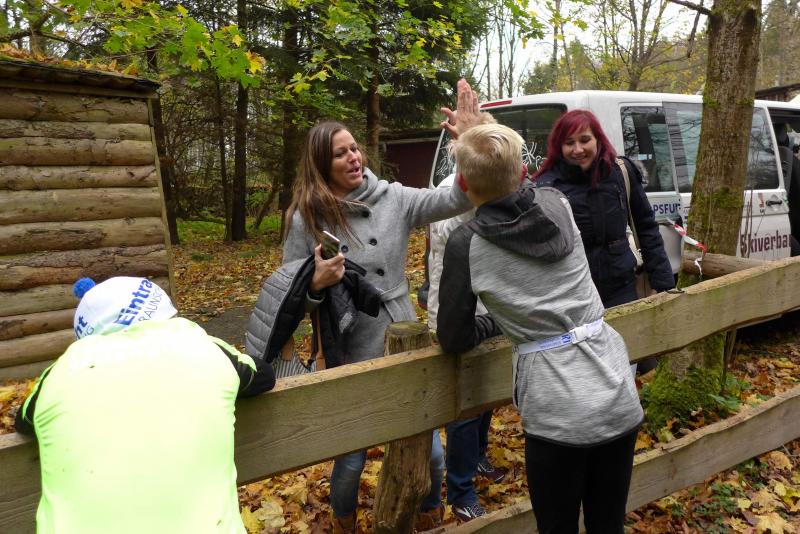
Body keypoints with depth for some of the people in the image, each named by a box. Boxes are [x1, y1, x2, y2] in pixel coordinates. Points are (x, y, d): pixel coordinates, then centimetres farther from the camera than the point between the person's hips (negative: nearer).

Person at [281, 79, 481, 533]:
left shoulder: (393, 199, -3)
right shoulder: (306, 219, -7)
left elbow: (456, 199, -13)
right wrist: (317, 285, -22)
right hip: (349, 358, -2)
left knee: (430, 452, 13)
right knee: (351, 460, 13)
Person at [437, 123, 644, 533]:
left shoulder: (466, 244, -8)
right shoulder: (558, 204, 4)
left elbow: (453, 339, 1)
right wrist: (479, 140, 34)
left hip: (558, 413, -5)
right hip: (618, 396, 5)